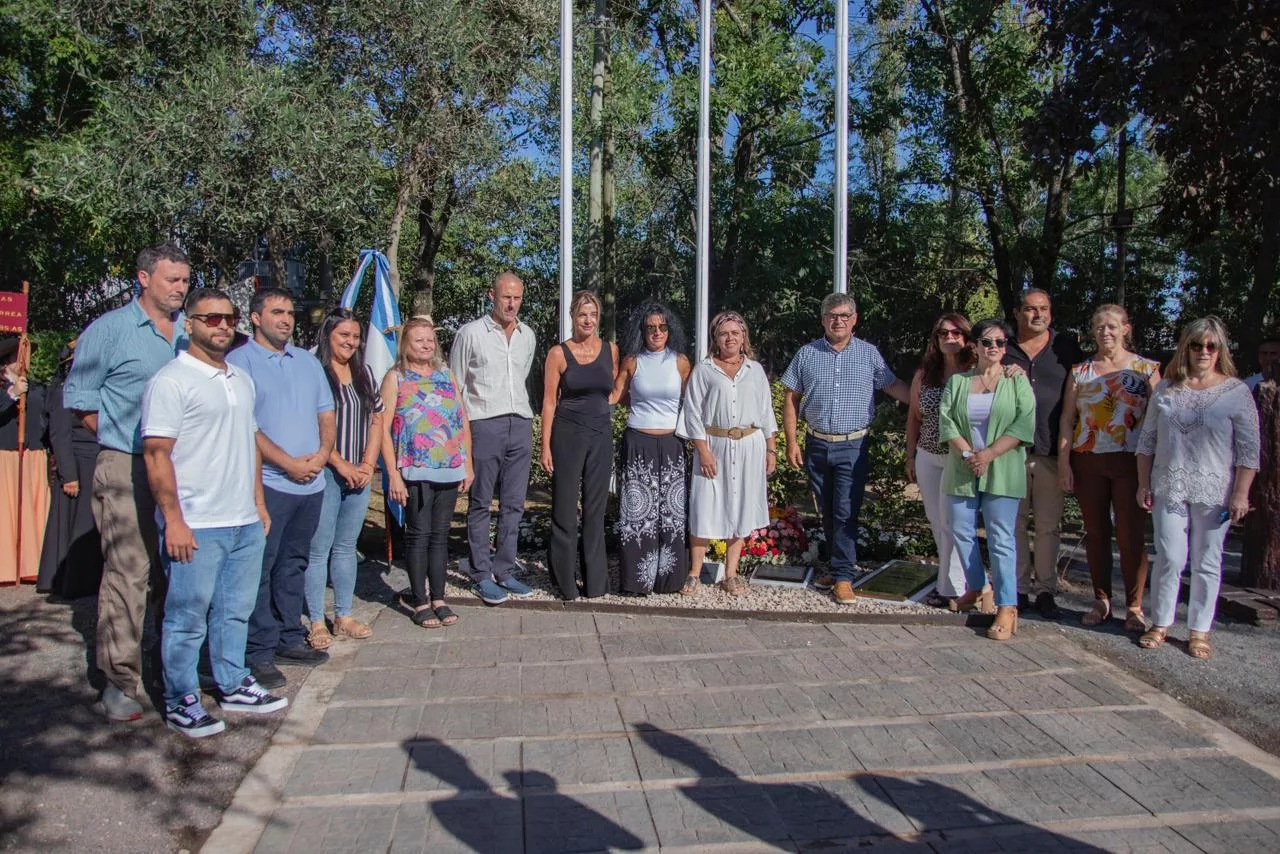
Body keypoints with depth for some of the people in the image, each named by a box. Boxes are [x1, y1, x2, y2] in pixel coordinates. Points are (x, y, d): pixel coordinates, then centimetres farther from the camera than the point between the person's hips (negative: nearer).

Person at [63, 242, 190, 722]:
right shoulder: (110, 329, -1)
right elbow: (78, 397, 2)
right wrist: (121, 437, -1)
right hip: (127, 469, -5)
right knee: (128, 571, -7)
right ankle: (120, 681, 2)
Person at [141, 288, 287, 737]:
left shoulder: (241, 380, 15)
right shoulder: (171, 380, -9)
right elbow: (156, 454, -14)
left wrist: (259, 502, 17)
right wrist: (174, 520, -17)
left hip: (245, 523, 7)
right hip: (196, 527, -7)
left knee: (235, 611, 16)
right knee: (187, 619, 3)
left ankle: (233, 686, 29)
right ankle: (181, 702, 16)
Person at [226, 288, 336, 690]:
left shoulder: (308, 362, 17)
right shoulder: (240, 361, -5)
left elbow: (326, 414, 17)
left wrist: (322, 454, -2)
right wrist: (289, 463, -14)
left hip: (311, 483, 7)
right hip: (267, 483, -6)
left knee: (294, 565, 15)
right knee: (260, 569, -2)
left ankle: (290, 639, 25)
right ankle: (259, 653, 5)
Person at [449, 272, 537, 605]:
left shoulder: (528, 336, 12)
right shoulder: (470, 333, -2)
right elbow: (454, 386, 1)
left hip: (520, 425, 5)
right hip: (484, 425, -5)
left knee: (513, 504, 8)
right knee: (480, 504, 2)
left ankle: (504, 571, 17)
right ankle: (481, 575, 10)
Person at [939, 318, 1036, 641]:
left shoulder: (1017, 382, 3)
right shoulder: (957, 381, 10)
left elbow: (1024, 424, -7)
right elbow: (946, 420, 1)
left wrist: (989, 454, -16)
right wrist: (968, 453, -13)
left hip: (1002, 471, -3)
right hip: (962, 469, 3)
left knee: (1001, 538, -6)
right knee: (961, 531, 6)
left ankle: (1007, 608, -4)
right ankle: (975, 587, 28)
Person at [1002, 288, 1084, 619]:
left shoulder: (1066, 349, 6)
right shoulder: (1004, 351, 7)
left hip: (1051, 452, 0)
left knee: (1049, 525, 5)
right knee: (1015, 523, 5)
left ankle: (1045, 590, 15)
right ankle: (1019, 588, 15)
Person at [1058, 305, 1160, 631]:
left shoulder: (1146, 369, 3)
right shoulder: (1080, 371, 8)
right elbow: (1067, 419, 6)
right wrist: (1063, 464, -1)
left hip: (1130, 462, -2)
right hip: (1087, 461, 2)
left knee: (1131, 536, 0)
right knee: (1095, 533, 9)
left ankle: (1134, 606, 12)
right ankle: (1101, 600, 21)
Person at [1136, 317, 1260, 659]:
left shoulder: (1237, 392, -2)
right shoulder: (1166, 389, 6)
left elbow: (1249, 449, -2)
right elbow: (1147, 440, 10)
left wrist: (1241, 493, -7)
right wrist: (1143, 484, 6)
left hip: (1213, 492, -1)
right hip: (1168, 489, 2)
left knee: (1207, 563, 6)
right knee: (1169, 559, 3)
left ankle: (1199, 630, 17)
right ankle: (1160, 624, 17)